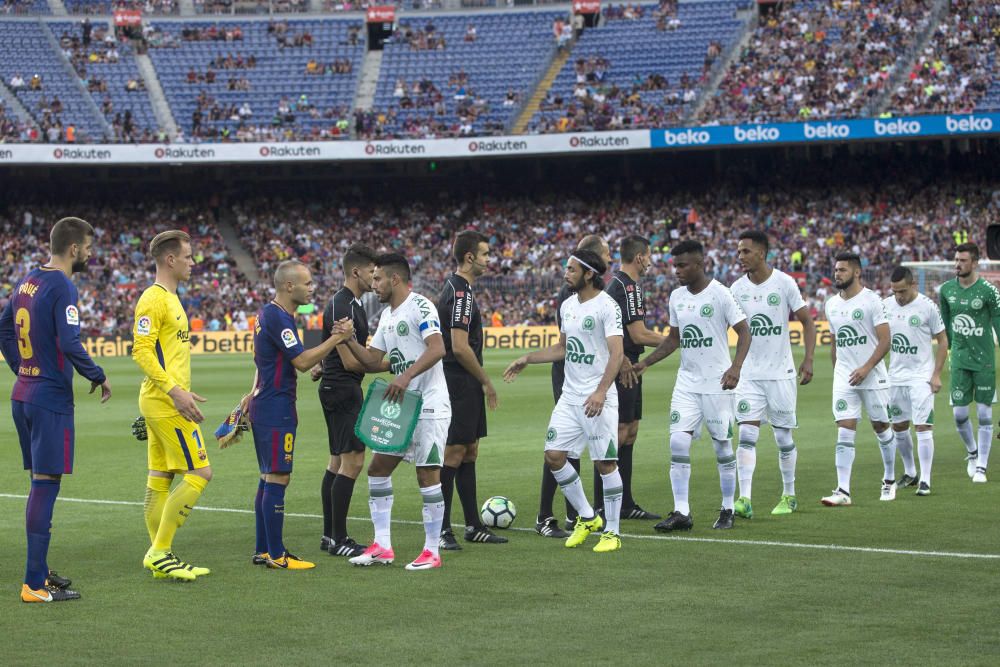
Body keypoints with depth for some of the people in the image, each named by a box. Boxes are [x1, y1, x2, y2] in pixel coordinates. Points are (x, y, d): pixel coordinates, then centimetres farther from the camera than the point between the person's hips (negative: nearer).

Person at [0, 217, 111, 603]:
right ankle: (35, 585, -6)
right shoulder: (62, 287, -15)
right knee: (46, 484, -6)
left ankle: (39, 571, 23)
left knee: (40, 482, 16)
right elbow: (69, 344, -23)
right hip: (51, 399, -9)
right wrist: (98, 377, -8)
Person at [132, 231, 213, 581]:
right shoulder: (153, 299, -13)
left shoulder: (169, 298, 18)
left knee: (160, 480, 11)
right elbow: (141, 351, -20)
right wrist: (175, 390, -25)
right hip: (165, 403, -10)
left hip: (163, 403, 10)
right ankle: (160, 552, -7)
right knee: (199, 473, -10)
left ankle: (159, 556, 14)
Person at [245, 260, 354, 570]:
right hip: (276, 408, -11)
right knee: (277, 479, -8)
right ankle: (276, 555, -6)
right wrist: (337, 338, -17)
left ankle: (263, 550, 17)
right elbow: (302, 361, -21)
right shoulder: (278, 318, -18)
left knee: (269, 478, 13)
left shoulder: (268, 314, 15)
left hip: (266, 404, 11)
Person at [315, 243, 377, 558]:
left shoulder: (352, 304, 15)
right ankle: (339, 540, -8)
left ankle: (330, 535, 17)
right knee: (352, 461, -11)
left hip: (338, 388, 11)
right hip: (342, 389, -11)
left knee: (338, 461, 12)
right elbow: (351, 361, -18)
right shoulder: (341, 308, -17)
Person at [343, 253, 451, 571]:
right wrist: (348, 340, 4)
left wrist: (406, 376, -32)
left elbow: (437, 349, -24)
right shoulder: (387, 316, 16)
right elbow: (373, 361, 17)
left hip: (429, 405, -9)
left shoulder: (420, 306, -12)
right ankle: (382, 547, 12)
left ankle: (432, 552, 2)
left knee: (427, 474, -6)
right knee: (378, 467, 8)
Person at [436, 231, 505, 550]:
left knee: (469, 452, 12)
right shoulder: (461, 293, -17)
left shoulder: (454, 288, 15)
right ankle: (441, 530, -4)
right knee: (454, 453, -7)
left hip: (465, 387, 10)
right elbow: (461, 347, -22)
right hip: (460, 384, -10)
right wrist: (486, 381, -12)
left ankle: (473, 525, 17)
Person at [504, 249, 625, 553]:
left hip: (598, 398, -8)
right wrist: (526, 360, 21)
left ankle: (611, 532, 7)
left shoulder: (606, 306, -12)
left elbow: (616, 353, -20)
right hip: (570, 396, 8)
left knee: (605, 462, -4)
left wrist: (600, 391, -30)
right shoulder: (567, 305, 12)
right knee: (553, 456, 3)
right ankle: (587, 517, 19)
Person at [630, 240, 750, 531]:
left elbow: (744, 332, -10)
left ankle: (727, 511, 16)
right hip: (686, 383, 5)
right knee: (678, 442, -7)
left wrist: (735, 367, -24)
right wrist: (645, 363, 9)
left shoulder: (719, 293, -10)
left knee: (723, 446, 3)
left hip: (717, 384, -5)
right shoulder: (676, 297, 8)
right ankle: (681, 512, -5)